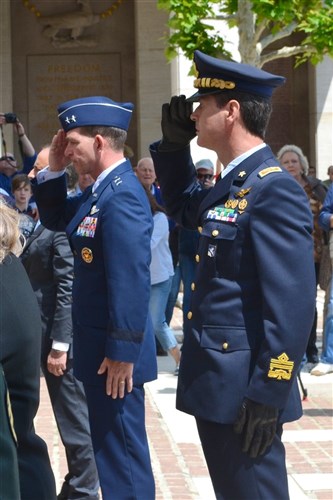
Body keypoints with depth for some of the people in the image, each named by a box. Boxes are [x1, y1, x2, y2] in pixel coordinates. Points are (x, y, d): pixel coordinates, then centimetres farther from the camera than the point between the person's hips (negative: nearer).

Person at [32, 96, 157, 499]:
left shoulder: (122, 195, -22)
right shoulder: (102, 189, 9)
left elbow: (131, 281, -26)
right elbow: (54, 218, 23)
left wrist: (122, 352, -24)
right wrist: (53, 170, 7)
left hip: (115, 351, -10)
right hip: (101, 345, 10)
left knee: (123, 451, 0)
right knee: (112, 446, 20)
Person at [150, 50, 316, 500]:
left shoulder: (274, 190, -17)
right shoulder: (231, 185, 11)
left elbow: (292, 304, -22)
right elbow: (182, 208, 32)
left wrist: (268, 396, -23)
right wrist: (174, 143, 16)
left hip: (244, 389, -10)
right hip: (214, 380, 10)